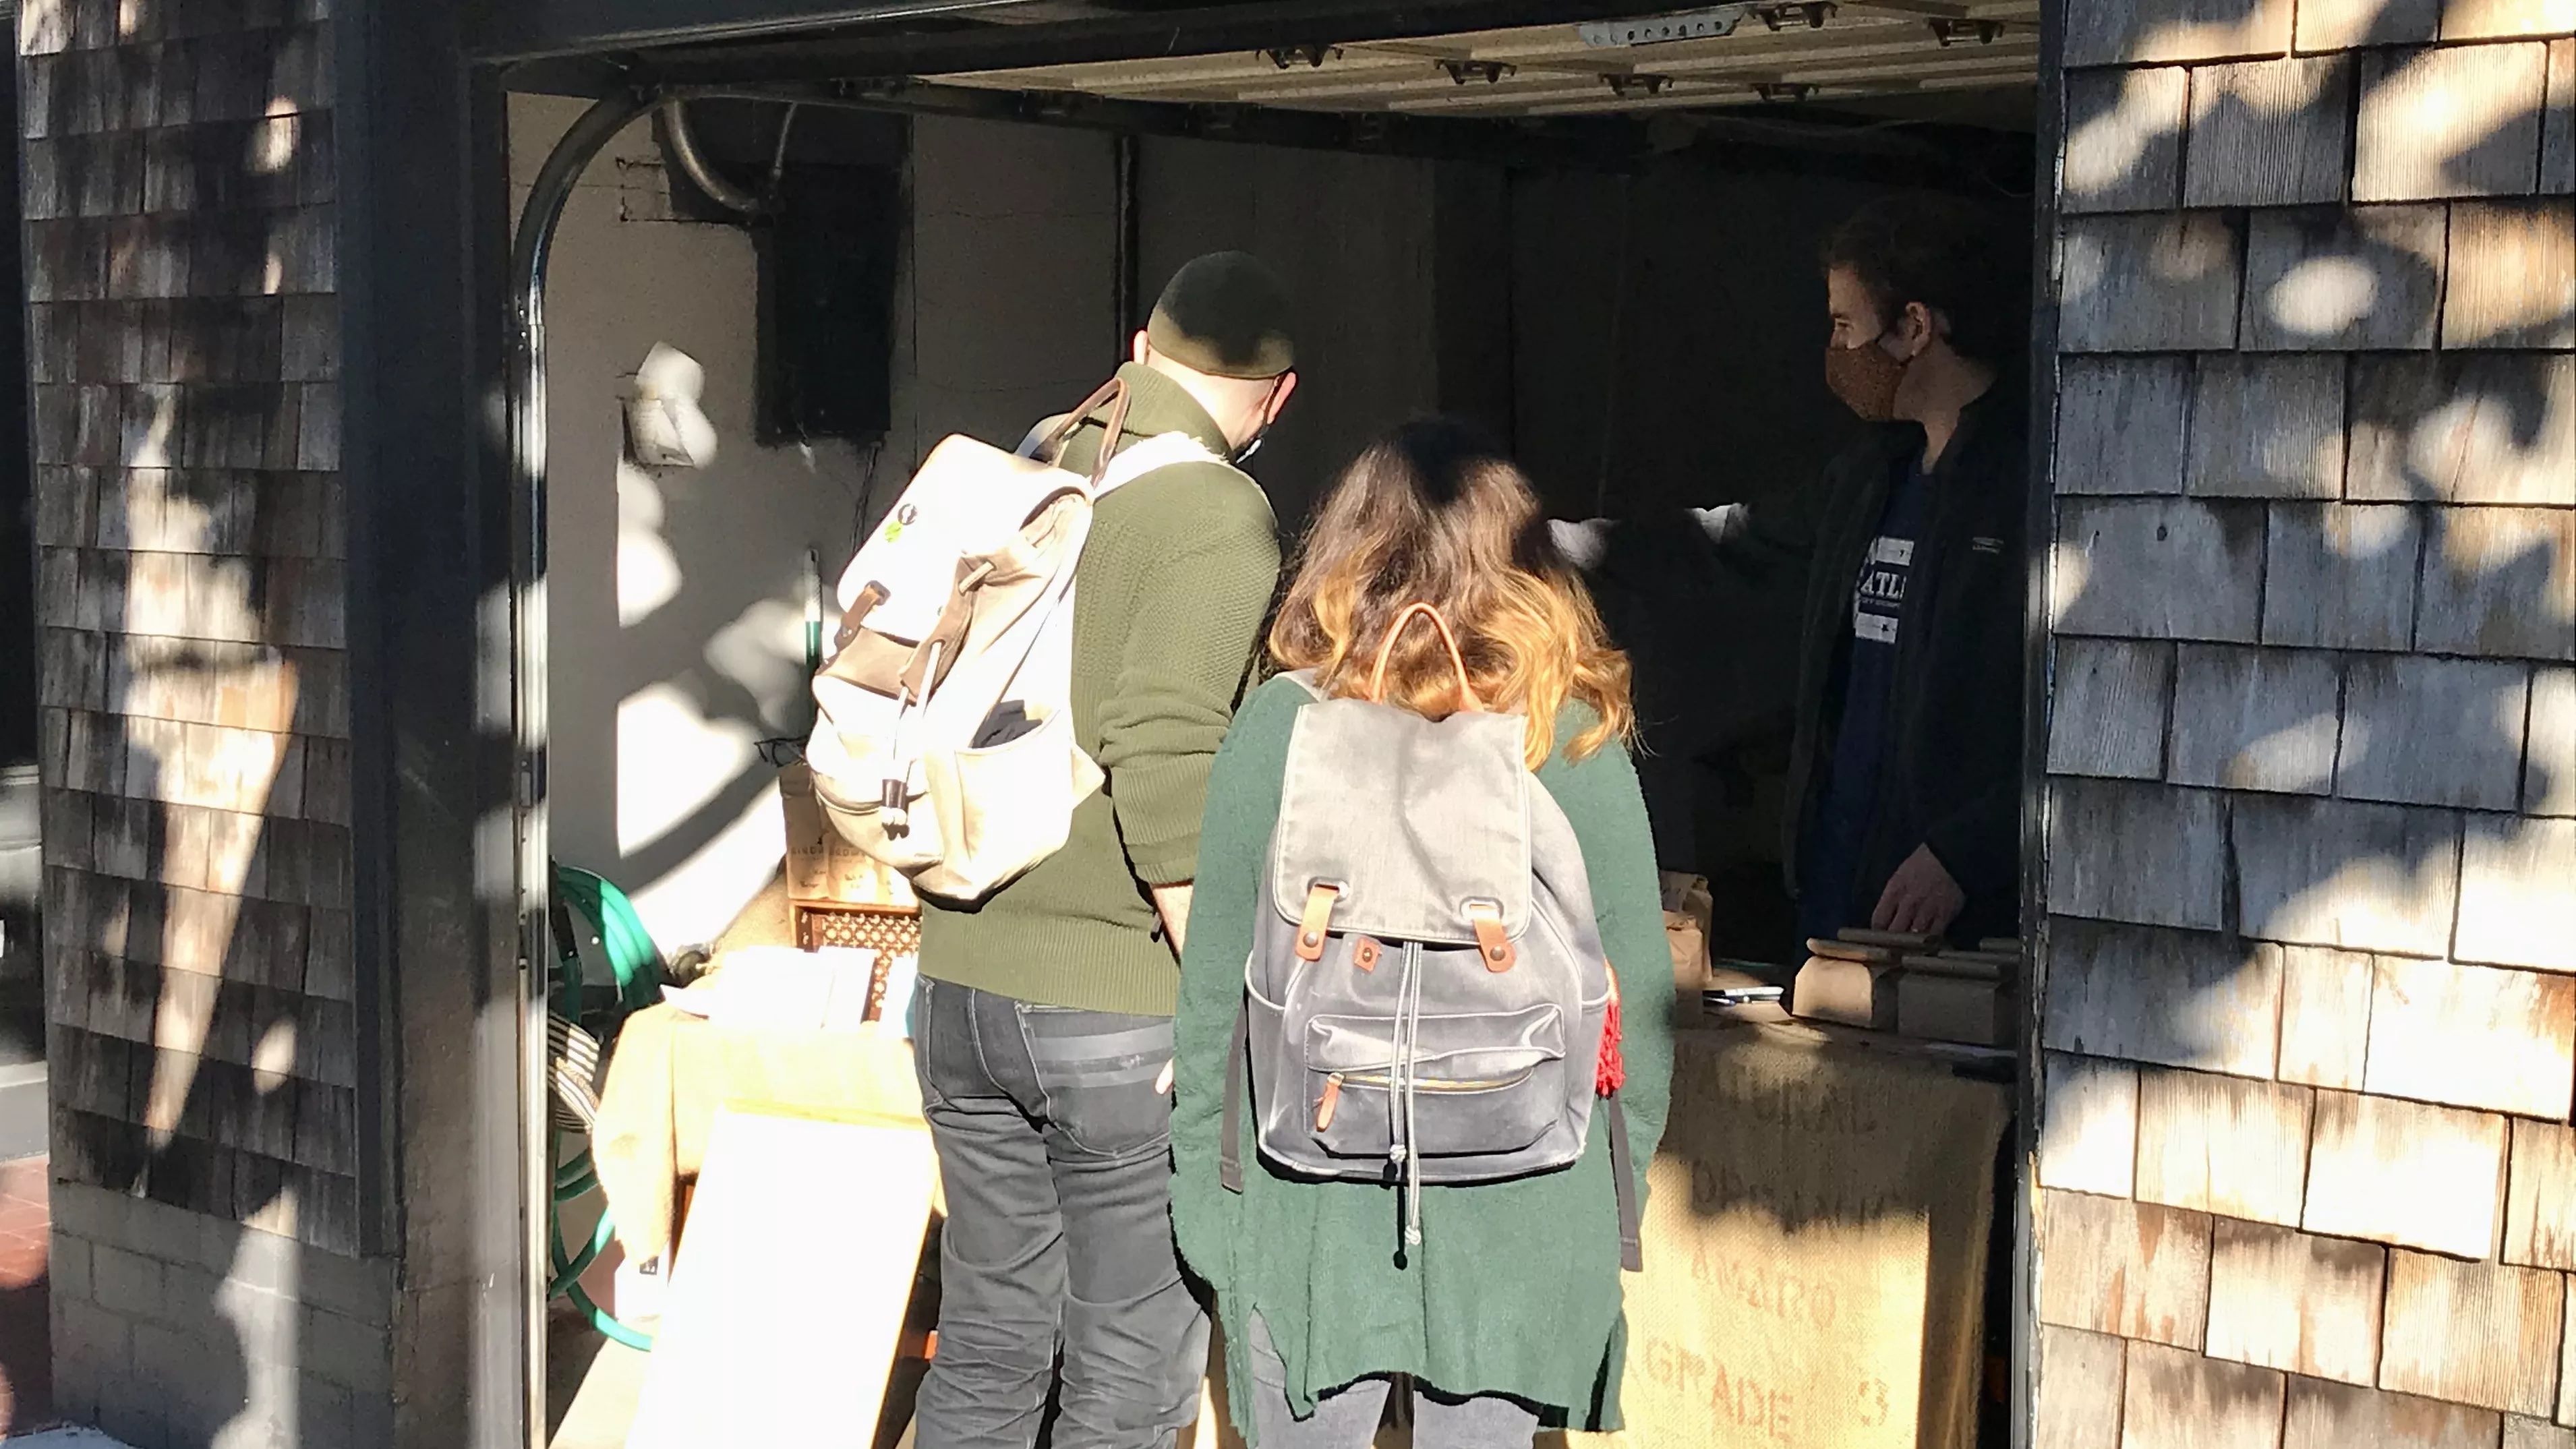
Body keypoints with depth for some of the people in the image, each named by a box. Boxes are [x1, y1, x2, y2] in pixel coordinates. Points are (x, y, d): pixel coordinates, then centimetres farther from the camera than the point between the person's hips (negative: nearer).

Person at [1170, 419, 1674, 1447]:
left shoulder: (1280, 724, -7)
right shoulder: (1576, 737, -4)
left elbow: (1215, 978, -4)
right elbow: (1638, 987, -1)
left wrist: (1199, 1181, 7)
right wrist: (1619, 1180, 12)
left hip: (1306, 1200, -1)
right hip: (1516, 1198, 1)